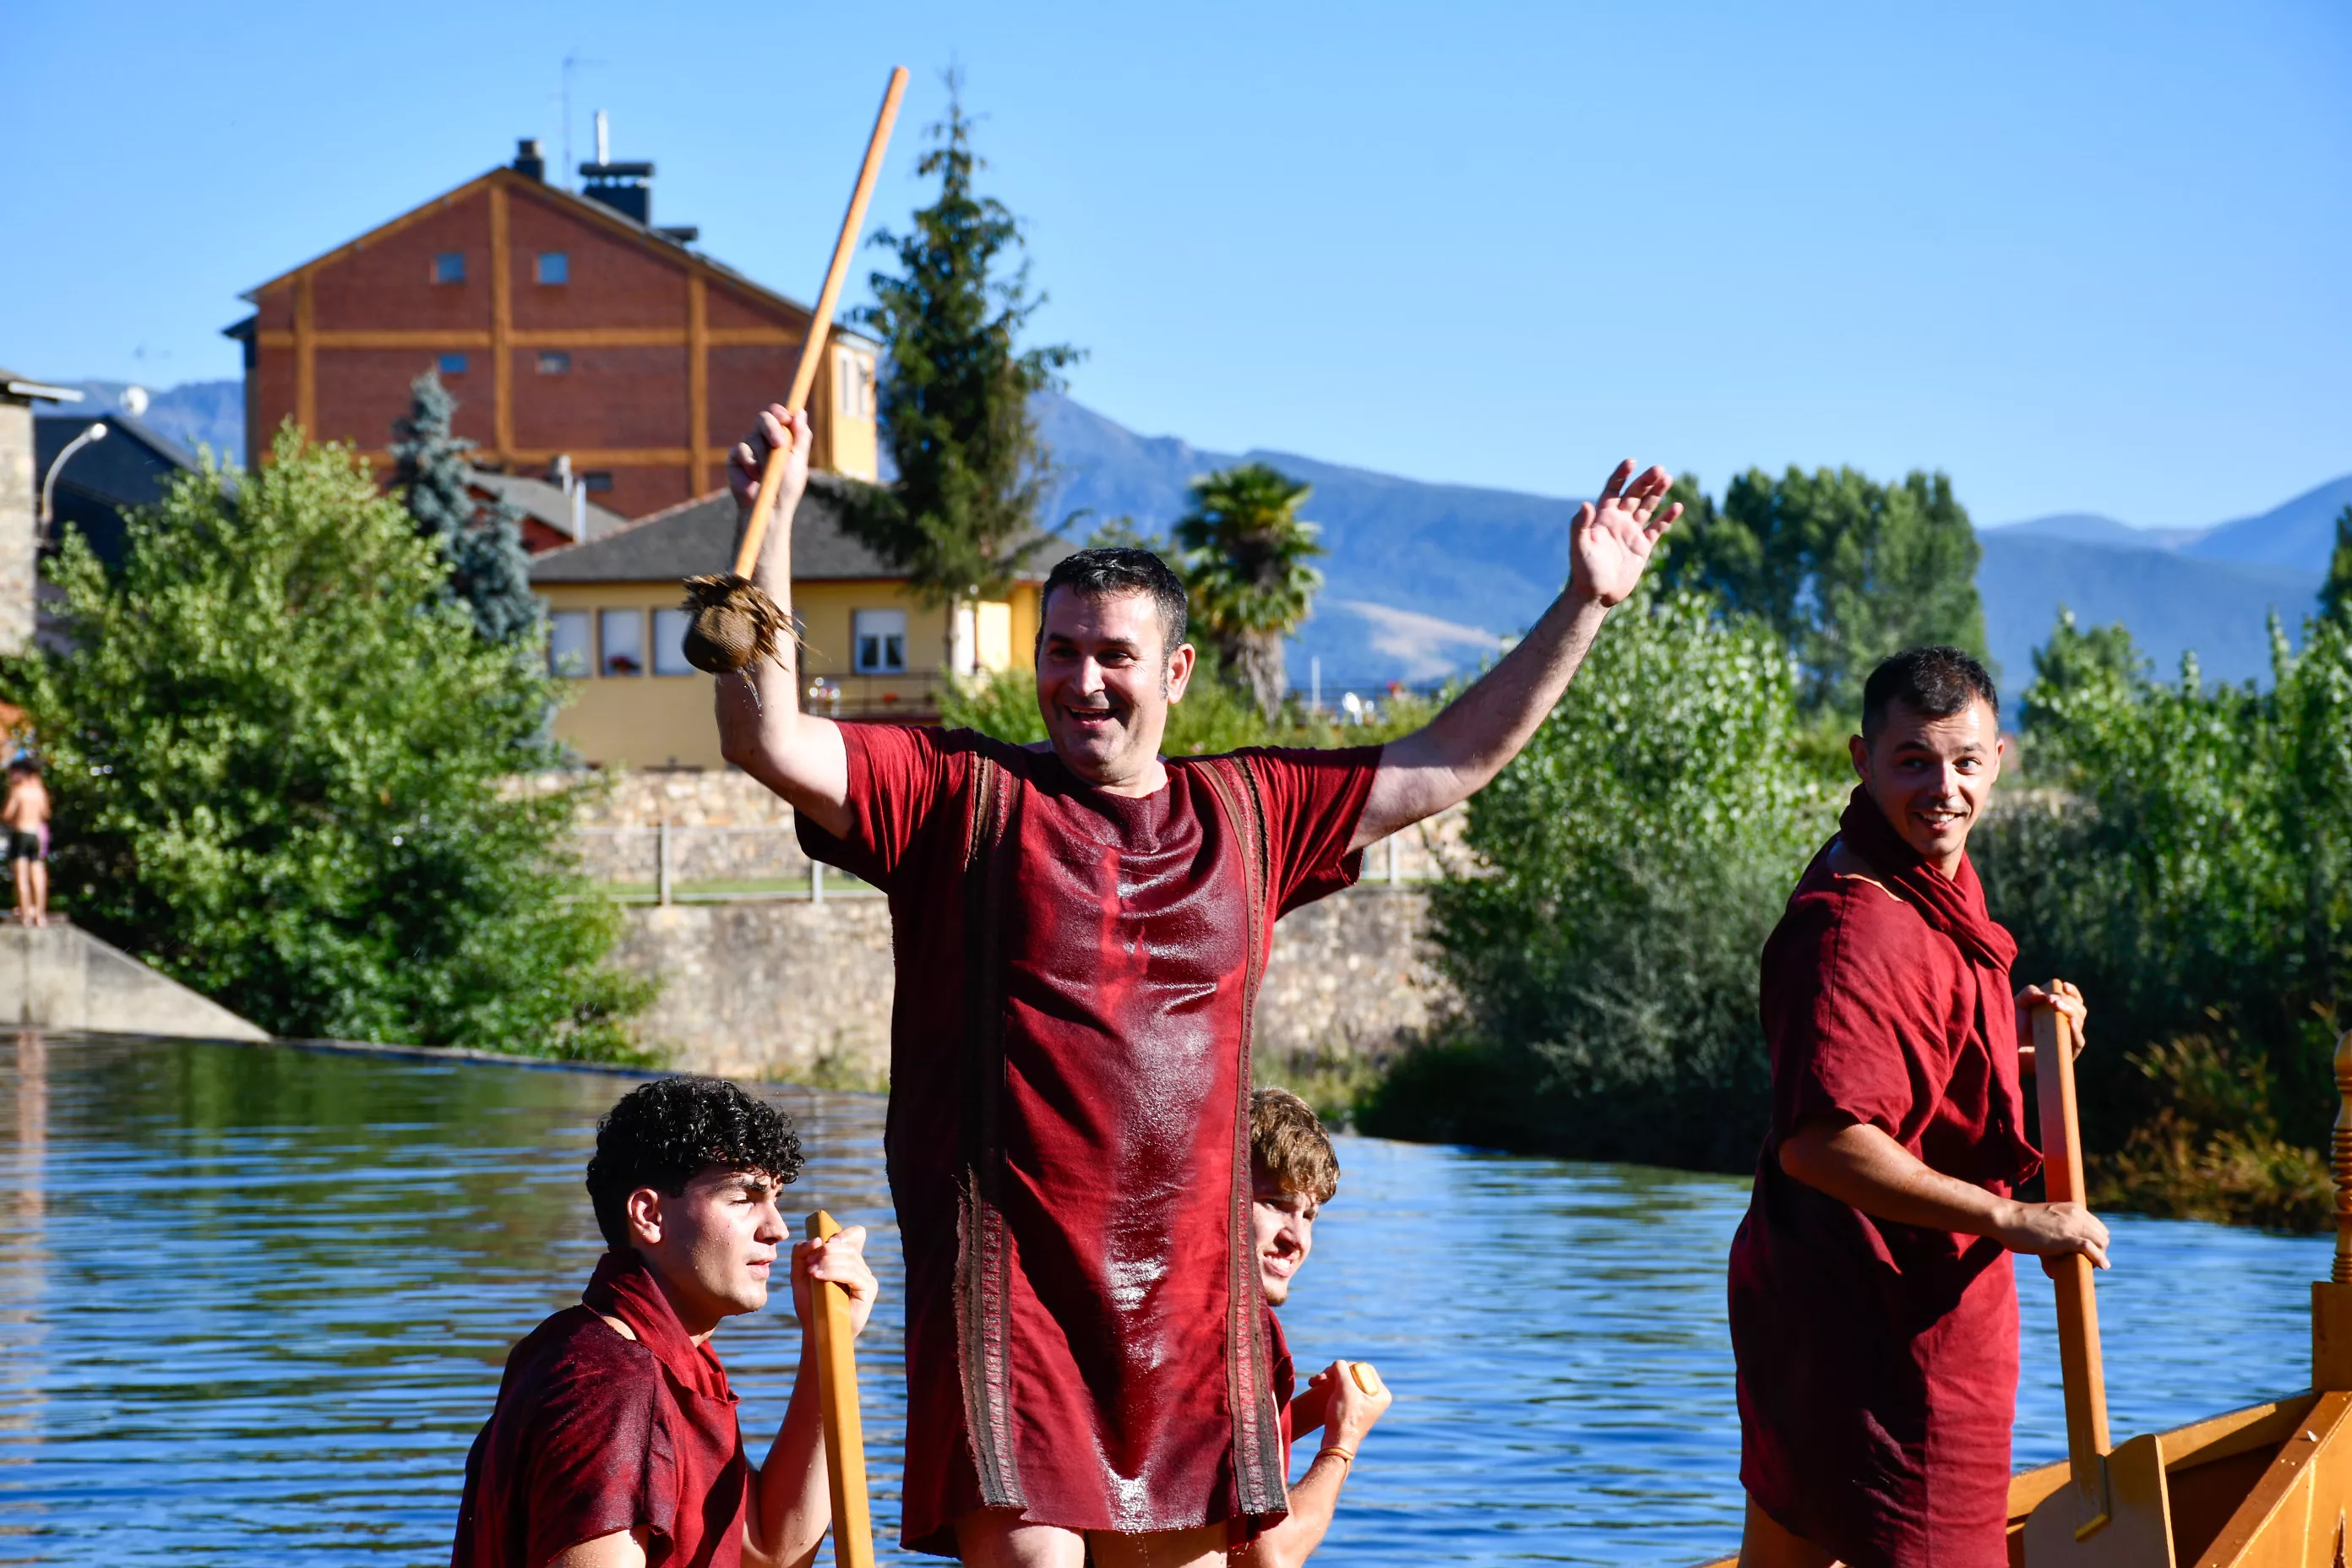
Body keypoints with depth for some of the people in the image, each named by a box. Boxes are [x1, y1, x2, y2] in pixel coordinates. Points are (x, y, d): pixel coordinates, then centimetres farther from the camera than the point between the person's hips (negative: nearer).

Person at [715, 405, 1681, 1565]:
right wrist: (769, 523, -18)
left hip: (1192, 1289, 4)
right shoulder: (963, 795, 2)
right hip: (1013, 1285, -4)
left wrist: (1584, 605, 19)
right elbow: (767, 740, -9)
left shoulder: (1250, 813, 14)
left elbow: (1456, 759, 21)